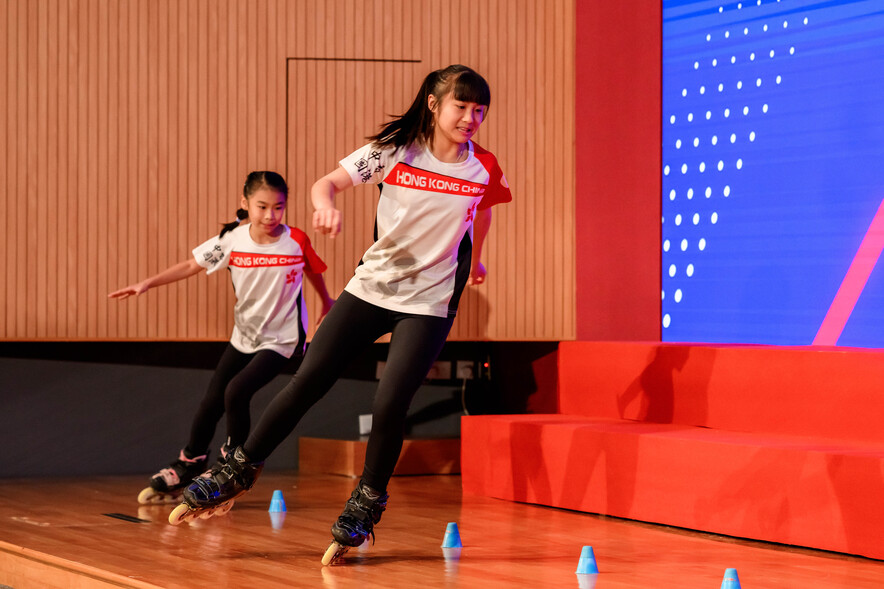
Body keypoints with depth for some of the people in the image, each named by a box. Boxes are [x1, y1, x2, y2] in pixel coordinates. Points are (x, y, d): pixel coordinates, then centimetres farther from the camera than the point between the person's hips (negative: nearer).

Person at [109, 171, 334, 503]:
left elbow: (313, 272, 3)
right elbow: (192, 265, -3)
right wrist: (147, 284, -8)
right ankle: (185, 470, 31)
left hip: (281, 339, -4)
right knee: (211, 402, 10)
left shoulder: (296, 242, -17)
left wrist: (327, 303, 20)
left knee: (236, 391, -22)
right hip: (243, 337, 4)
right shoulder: (232, 240, -12)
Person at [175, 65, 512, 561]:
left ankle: (366, 506, 6)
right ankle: (240, 473, 14)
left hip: (428, 302, -1)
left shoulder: (484, 169, -5)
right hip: (372, 287, 1)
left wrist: (475, 261, 32)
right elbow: (329, 181, -10)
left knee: (390, 405, -15)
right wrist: (325, 203, -33)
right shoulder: (393, 151, -8)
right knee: (307, 383, 0)